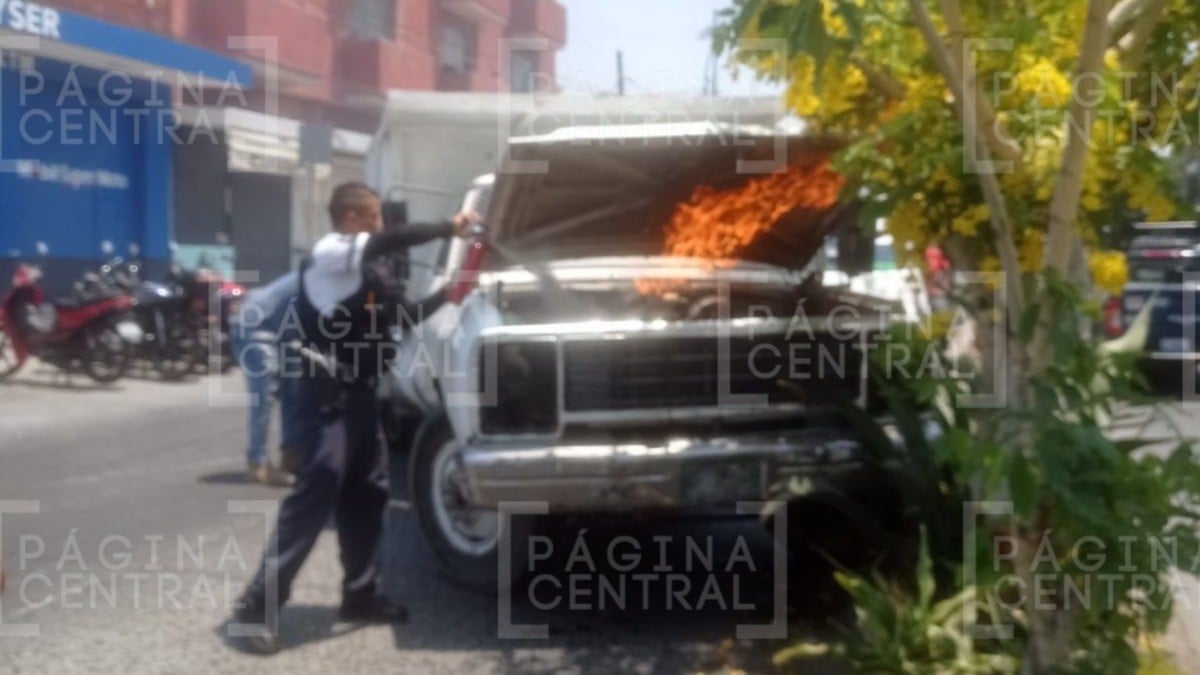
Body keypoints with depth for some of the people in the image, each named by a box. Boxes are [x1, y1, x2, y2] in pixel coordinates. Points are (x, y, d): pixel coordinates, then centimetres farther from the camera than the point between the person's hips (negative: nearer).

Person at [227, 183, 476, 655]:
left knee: (367, 495, 13)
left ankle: (360, 595, 24)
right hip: (331, 394, -10)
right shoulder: (330, 253, -9)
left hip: (357, 392, 10)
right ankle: (258, 608, -10)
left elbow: (398, 314, 22)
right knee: (313, 498, -13)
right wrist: (448, 228, -19)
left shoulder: (361, 268, 21)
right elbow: (390, 242, -26)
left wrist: (447, 295, 15)